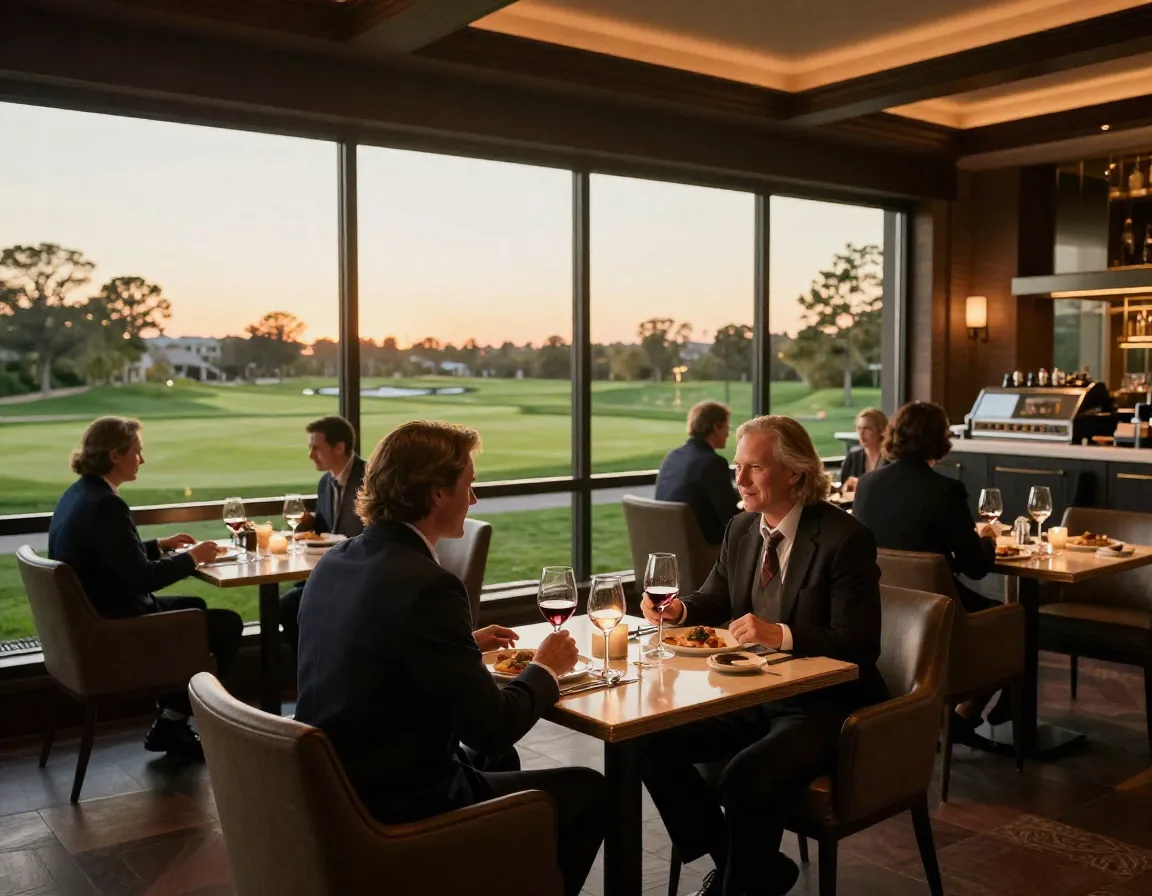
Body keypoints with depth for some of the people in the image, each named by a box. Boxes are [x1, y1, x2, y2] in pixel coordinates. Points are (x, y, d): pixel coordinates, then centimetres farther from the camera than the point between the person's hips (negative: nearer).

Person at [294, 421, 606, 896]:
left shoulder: (337, 561, 1)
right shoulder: (425, 584, -25)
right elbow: (492, 729, -21)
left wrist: (466, 643, 17)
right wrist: (545, 669, -3)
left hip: (337, 792, 9)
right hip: (399, 811, -8)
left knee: (498, 764, 30)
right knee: (588, 790, 8)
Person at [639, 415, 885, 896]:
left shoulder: (845, 538, -17)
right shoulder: (741, 529, 4)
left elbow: (859, 646, -20)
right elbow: (714, 601, 17)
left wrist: (780, 634, -33)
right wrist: (678, 609, -5)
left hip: (822, 706, -7)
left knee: (746, 777, -31)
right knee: (652, 740, -7)